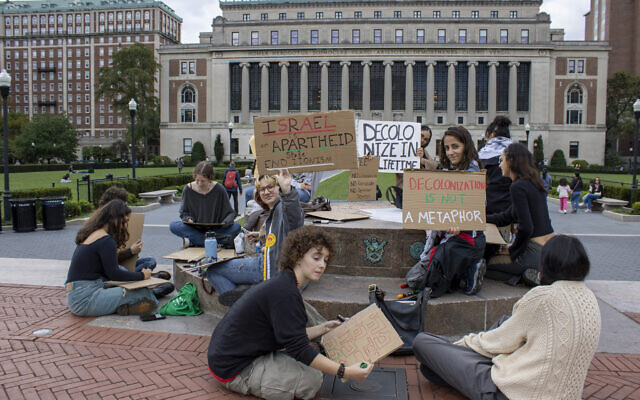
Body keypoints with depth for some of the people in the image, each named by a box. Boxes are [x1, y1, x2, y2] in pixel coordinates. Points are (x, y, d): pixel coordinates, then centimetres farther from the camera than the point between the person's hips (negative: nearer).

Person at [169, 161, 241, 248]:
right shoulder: (188, 189, -6)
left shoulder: (219, 189, -9)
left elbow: (230, 213, -3)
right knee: (173, 226, -26)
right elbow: (184, 213, 4)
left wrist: (225, 222, -24)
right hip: (195, 229, 1)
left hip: (215, 229, -1)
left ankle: (194, 240, -27)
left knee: (236, 227, -28)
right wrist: (188, 219, -19)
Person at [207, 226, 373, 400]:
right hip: (233, 371, -10)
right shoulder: (285, 294, -24)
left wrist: (323, 328, 10)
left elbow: (291, 336, 14)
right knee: (312, 379, -16)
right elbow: (299, 348, -24)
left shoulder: (283, 284, 8)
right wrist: (345, 372, -25)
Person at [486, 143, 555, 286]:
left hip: (536, 252, -9)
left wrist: (512, 252, -7)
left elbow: (526, 228, -21)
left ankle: (532, 276, -8)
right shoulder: (532, 183, 13)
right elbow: (505, 218, 18)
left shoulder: (518, 187, -16)